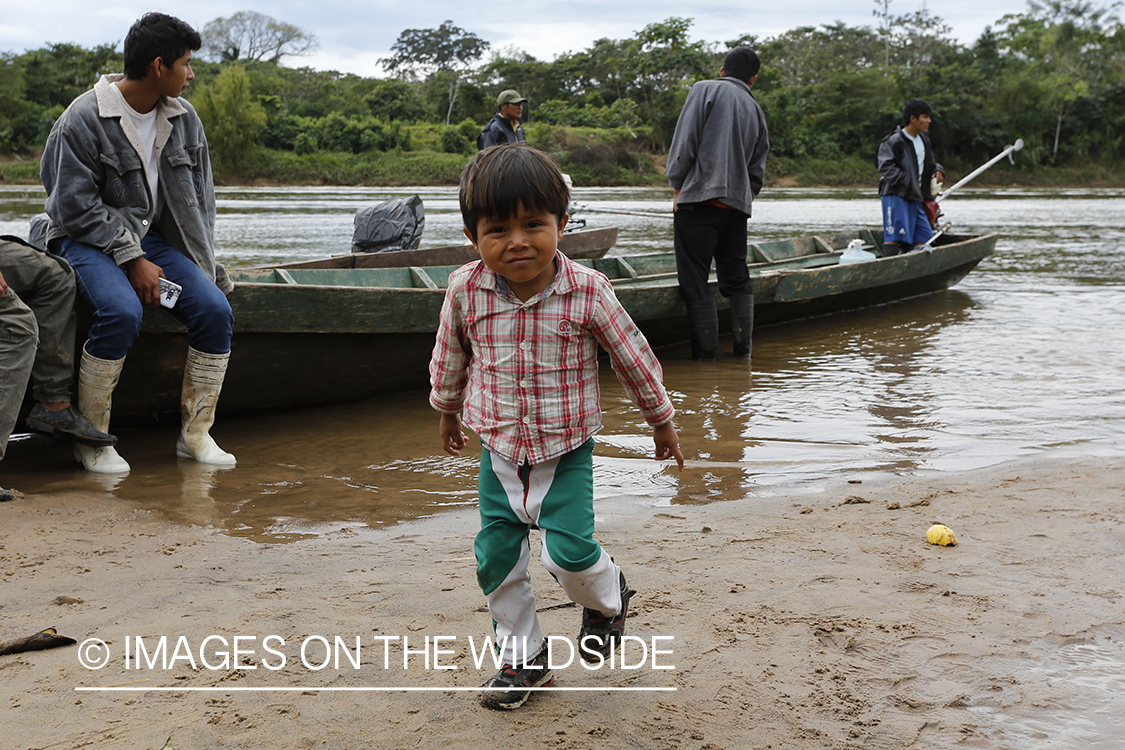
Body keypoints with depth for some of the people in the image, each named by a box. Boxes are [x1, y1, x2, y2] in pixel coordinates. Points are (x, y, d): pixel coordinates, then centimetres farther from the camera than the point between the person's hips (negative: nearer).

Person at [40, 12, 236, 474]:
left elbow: (199, 199, 13)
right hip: (88, 240, -5)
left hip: (154, 237, 6)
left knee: (215, 309, -18)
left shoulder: (184, 119, 6)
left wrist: (201, 265, 3)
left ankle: (195, 434, -6)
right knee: (122, 312, -34)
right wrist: (132, 259, -19)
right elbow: (77, 207, -14)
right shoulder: (84, 119, -13)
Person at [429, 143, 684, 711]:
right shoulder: (465, 291, -12)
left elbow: (632, 356, -3)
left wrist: (661, 421, 8)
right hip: (499, 451, 3)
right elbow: (450, 356, 9)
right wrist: (447, 412, 23)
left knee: (569, 549, -14)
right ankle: (523, 657, 25)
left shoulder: (586, 291, -17)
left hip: (567, 450, -3)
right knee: (495, 557, 5)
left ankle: (607, 597, 22)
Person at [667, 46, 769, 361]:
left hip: (700, 198, -5)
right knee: (736, 278, 13)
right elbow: (757, 169, 17)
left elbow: (686, 139, -7)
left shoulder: (705, 89, 4)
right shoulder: (755, 109, 20)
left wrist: (677, 185, 0)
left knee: (694, 280, -3)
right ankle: (743, 350, 11)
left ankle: (705, 353, -6)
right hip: (737, 203, 6)